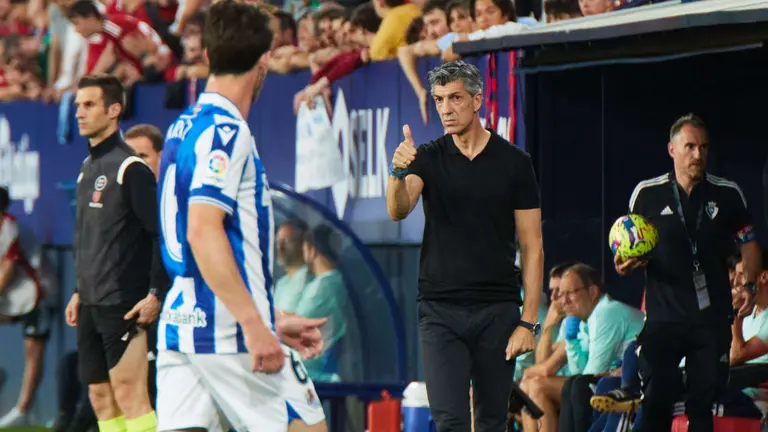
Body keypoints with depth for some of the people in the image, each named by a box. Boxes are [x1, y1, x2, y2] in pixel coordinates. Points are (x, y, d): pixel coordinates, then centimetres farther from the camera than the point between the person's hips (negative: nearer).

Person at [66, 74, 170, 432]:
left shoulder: (130, 168, -10)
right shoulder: (88, 168, 15)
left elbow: (162, 233, -14)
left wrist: (156, 294, -19)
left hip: (124, 304, -9)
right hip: (92, 305, 9)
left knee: (129, 394, -10)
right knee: (100, 398, 7)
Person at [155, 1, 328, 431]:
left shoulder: (184, 128, 18)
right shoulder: (225, 131, -11)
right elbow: (203, 231, -21)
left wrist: (274, 319, 27)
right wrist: (253, 324, -23)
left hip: (179, 324, 9)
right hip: (228, 331, -9)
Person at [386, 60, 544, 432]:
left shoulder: (514, 163, 2)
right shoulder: (428, 158, 4)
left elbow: (532, 248, 2)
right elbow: (397, 210, -14)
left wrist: (528, 322, -5)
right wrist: (398, 173, -36)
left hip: (497, 312, 0)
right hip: (440, 311, 0)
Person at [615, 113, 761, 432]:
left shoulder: (728, 195, 5)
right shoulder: (647, 194, 3)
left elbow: (749, 244, 14)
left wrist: (749, 285, -2)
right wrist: (627, 264, -11)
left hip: (711, 318, 1)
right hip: (663, 317, -1)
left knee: (703, 400, 2)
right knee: (655, 401, -4)